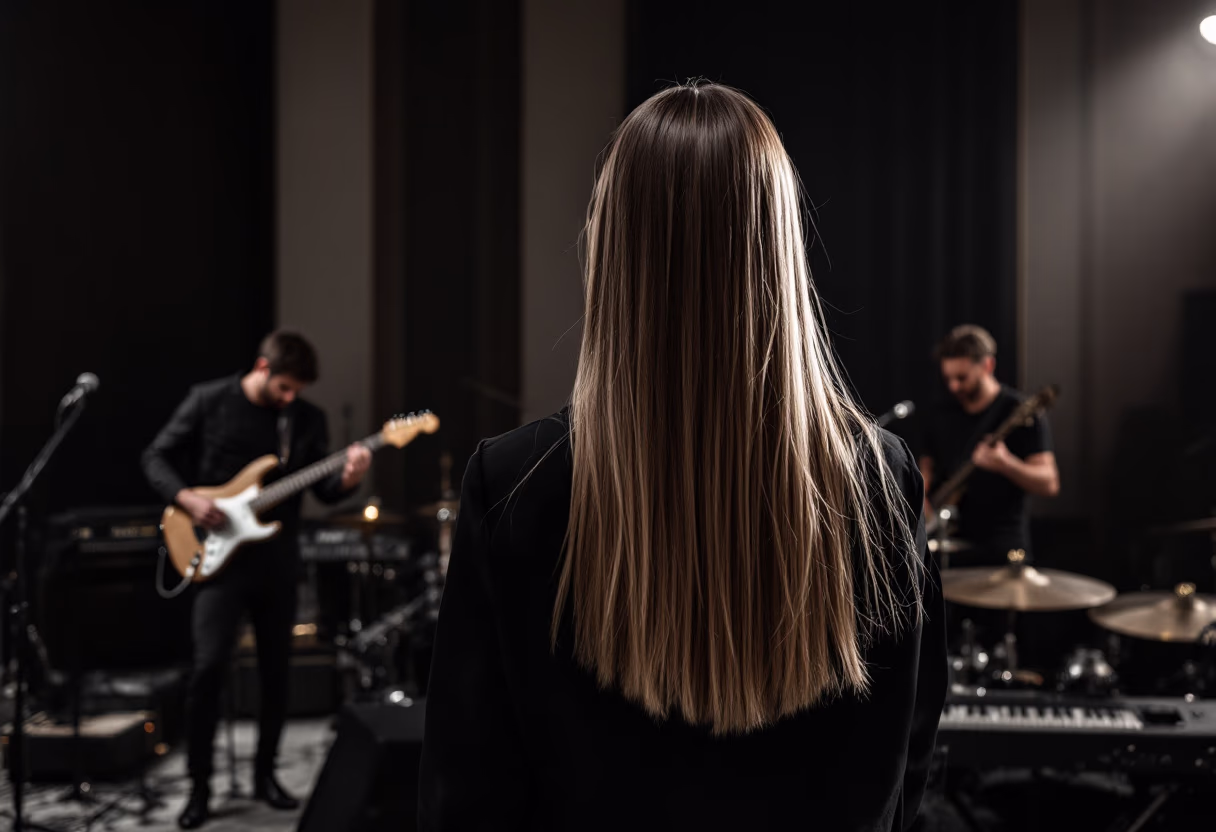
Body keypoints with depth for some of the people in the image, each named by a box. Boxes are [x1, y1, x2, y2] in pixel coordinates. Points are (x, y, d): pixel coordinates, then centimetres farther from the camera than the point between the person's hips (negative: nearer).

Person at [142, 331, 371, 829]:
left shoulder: (307, 419, 4)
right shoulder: (209, 402, -4)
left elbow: (324, 491, 3)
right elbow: (156, 457, 2)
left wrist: (349, 479, -19)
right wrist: (187, 499, -14)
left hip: (278, 560, 3)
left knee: (276, 671, 8)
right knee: (209, 667, -11)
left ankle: (265, 774, 24)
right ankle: (199, 786, 3)